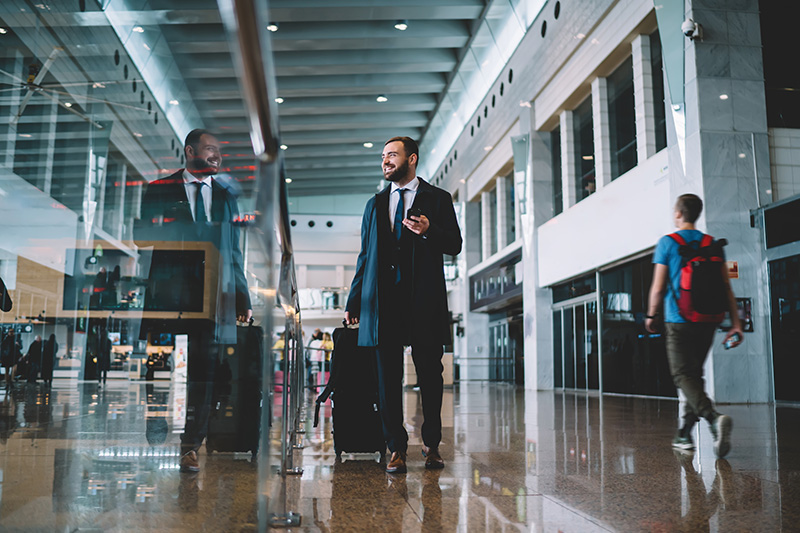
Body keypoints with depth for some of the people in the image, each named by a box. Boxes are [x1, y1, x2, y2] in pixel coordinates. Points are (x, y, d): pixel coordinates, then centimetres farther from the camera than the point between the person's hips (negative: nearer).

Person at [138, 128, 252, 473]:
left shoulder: (226, 197, 17)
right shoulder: (160, 191, 8)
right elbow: (145, 243, 5)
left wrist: (242, 297, 9)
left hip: (214, 298, 2)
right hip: (171, 296, -2)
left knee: (204, 373, 2)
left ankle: (190, 447, 10)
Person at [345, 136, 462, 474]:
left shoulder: (437, 199, 10)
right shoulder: (375, 204, 20)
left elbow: (454, 245, 5)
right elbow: (365, 255, 18)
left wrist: (429, 231, -16)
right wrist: (354, 301, 10)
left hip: (425, 299, -2)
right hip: (384, 300, 3)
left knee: (430, 375, 1)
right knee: (388, 375, 1)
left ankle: (431, 444, 15)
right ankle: (396, 447, 9)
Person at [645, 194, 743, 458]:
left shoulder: (667, 243, -4)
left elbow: (658, 287, -4)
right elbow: (726, 287, 4)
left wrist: (651, 315, 10)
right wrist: (735, 322, 3)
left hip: (679, 320, -5)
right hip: (707, 320, 5)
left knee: (683, 375, -6)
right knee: (694, 373, 14)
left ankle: (714, 418, -32)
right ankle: (685, 435, 19)